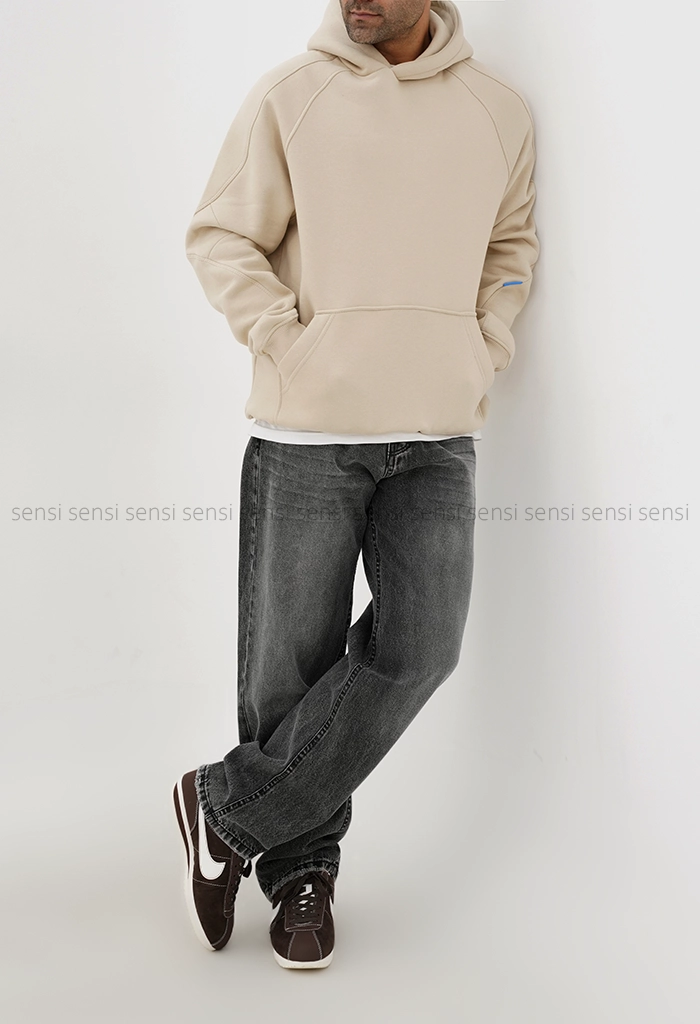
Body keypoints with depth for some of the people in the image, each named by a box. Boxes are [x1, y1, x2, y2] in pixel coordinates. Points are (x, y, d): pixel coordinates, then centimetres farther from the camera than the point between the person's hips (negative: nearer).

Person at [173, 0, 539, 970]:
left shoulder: (501, 110, 8)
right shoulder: (288, 96, 0)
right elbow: (221, 236, 3)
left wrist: (484, 350, 7)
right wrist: (287, 340, -8)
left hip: (438, 432, 2)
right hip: (304, 427, -2)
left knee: (417, 648, -10)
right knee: (293, 657, 1)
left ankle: (230, 810, 6)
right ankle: (302, 869, 20)